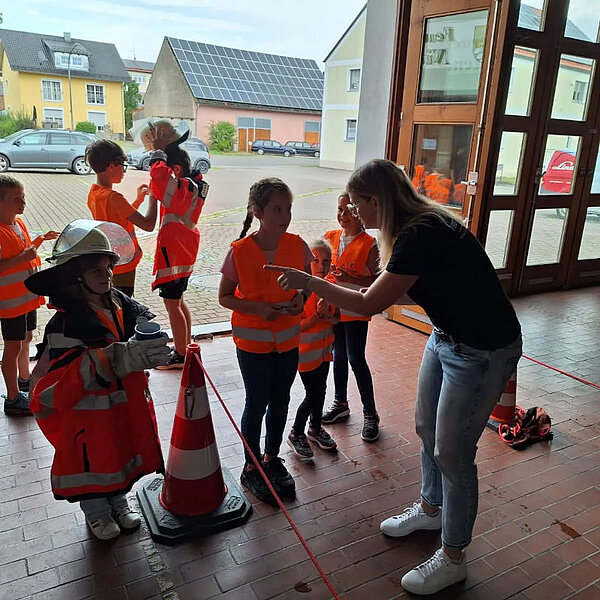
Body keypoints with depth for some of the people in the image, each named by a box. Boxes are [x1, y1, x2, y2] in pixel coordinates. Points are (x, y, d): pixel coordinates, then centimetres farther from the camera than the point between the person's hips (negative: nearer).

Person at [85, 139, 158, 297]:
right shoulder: (113, 198, -25)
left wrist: (138, 200, 13)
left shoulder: (93, 192, 4)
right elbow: (148, 225, -26)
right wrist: (152, 196, -14)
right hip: (123, 265, -9)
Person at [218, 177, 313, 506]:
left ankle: (272, 458, 38)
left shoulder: (297, 245, -8)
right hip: (252, 341, -3)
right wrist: (257, 308, -23)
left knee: (280, 401, 16)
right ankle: (251, 468, 29)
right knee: (257, 404, 8)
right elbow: (224, 297, -8)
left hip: (288, 339, 4)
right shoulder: (239, 251, -17)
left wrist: (301, 297, -13)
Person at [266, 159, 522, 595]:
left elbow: (369, 305, -22)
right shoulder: (418, 225, 2)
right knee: (427, 428, 21)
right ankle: (431, 509, 46)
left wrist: (310, 282, -13)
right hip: (447, 338, 10)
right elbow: (408, 292, 10)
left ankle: (453, 559, 25)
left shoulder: (421, 236, -27)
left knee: (452, 453, 3)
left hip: (483, 351, -9)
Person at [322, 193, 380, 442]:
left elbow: (376, 280, -12)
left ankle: (370, 414, 11)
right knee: (339, 356, 17)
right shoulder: (330, 237, 5)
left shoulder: (369, 244, -11)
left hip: (355, 311, -5)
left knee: (356, 360, -3)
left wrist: (351, 279, -26)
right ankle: (340, 404, 34)